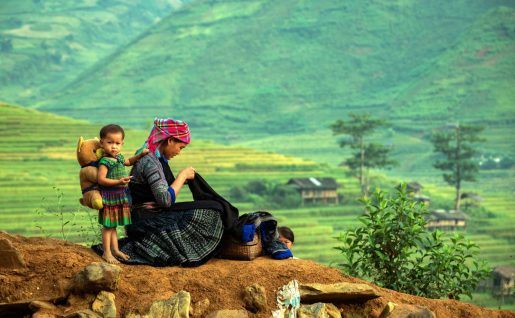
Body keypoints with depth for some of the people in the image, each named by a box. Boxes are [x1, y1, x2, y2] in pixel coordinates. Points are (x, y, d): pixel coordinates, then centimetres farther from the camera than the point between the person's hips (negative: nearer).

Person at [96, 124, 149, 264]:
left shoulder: (119, 158, 8)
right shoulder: (105, 162, -19)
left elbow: (128, 162, 30)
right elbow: (101, 179, -25)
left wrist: (140, 155, 17)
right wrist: (118, 182, -32)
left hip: (119, 197, 8)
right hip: (109, 197, -8)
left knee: (113, 225, 18)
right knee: (108, 225, -1)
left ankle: (115, 249, 26)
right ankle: (107, 253, 4)